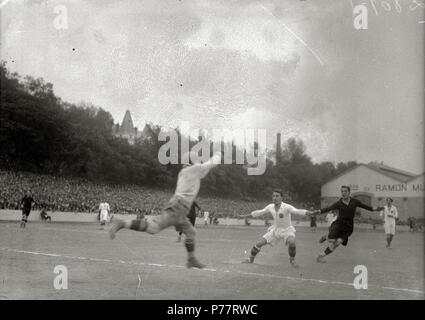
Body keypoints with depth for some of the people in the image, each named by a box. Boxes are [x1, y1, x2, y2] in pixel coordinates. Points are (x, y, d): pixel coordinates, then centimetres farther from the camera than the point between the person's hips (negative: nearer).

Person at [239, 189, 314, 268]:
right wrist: (246, 215, 18)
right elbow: (260, 212, 9)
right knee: (259, 243, -4)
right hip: (275, 229, 4)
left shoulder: (287, 207, -25)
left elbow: (297, 211, -41)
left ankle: (292, 260, -7)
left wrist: (310, 212, -59)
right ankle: (250, 259, 22)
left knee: (291, 242, -35)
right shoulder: (270, 207, -8)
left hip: (287, 230, -4)